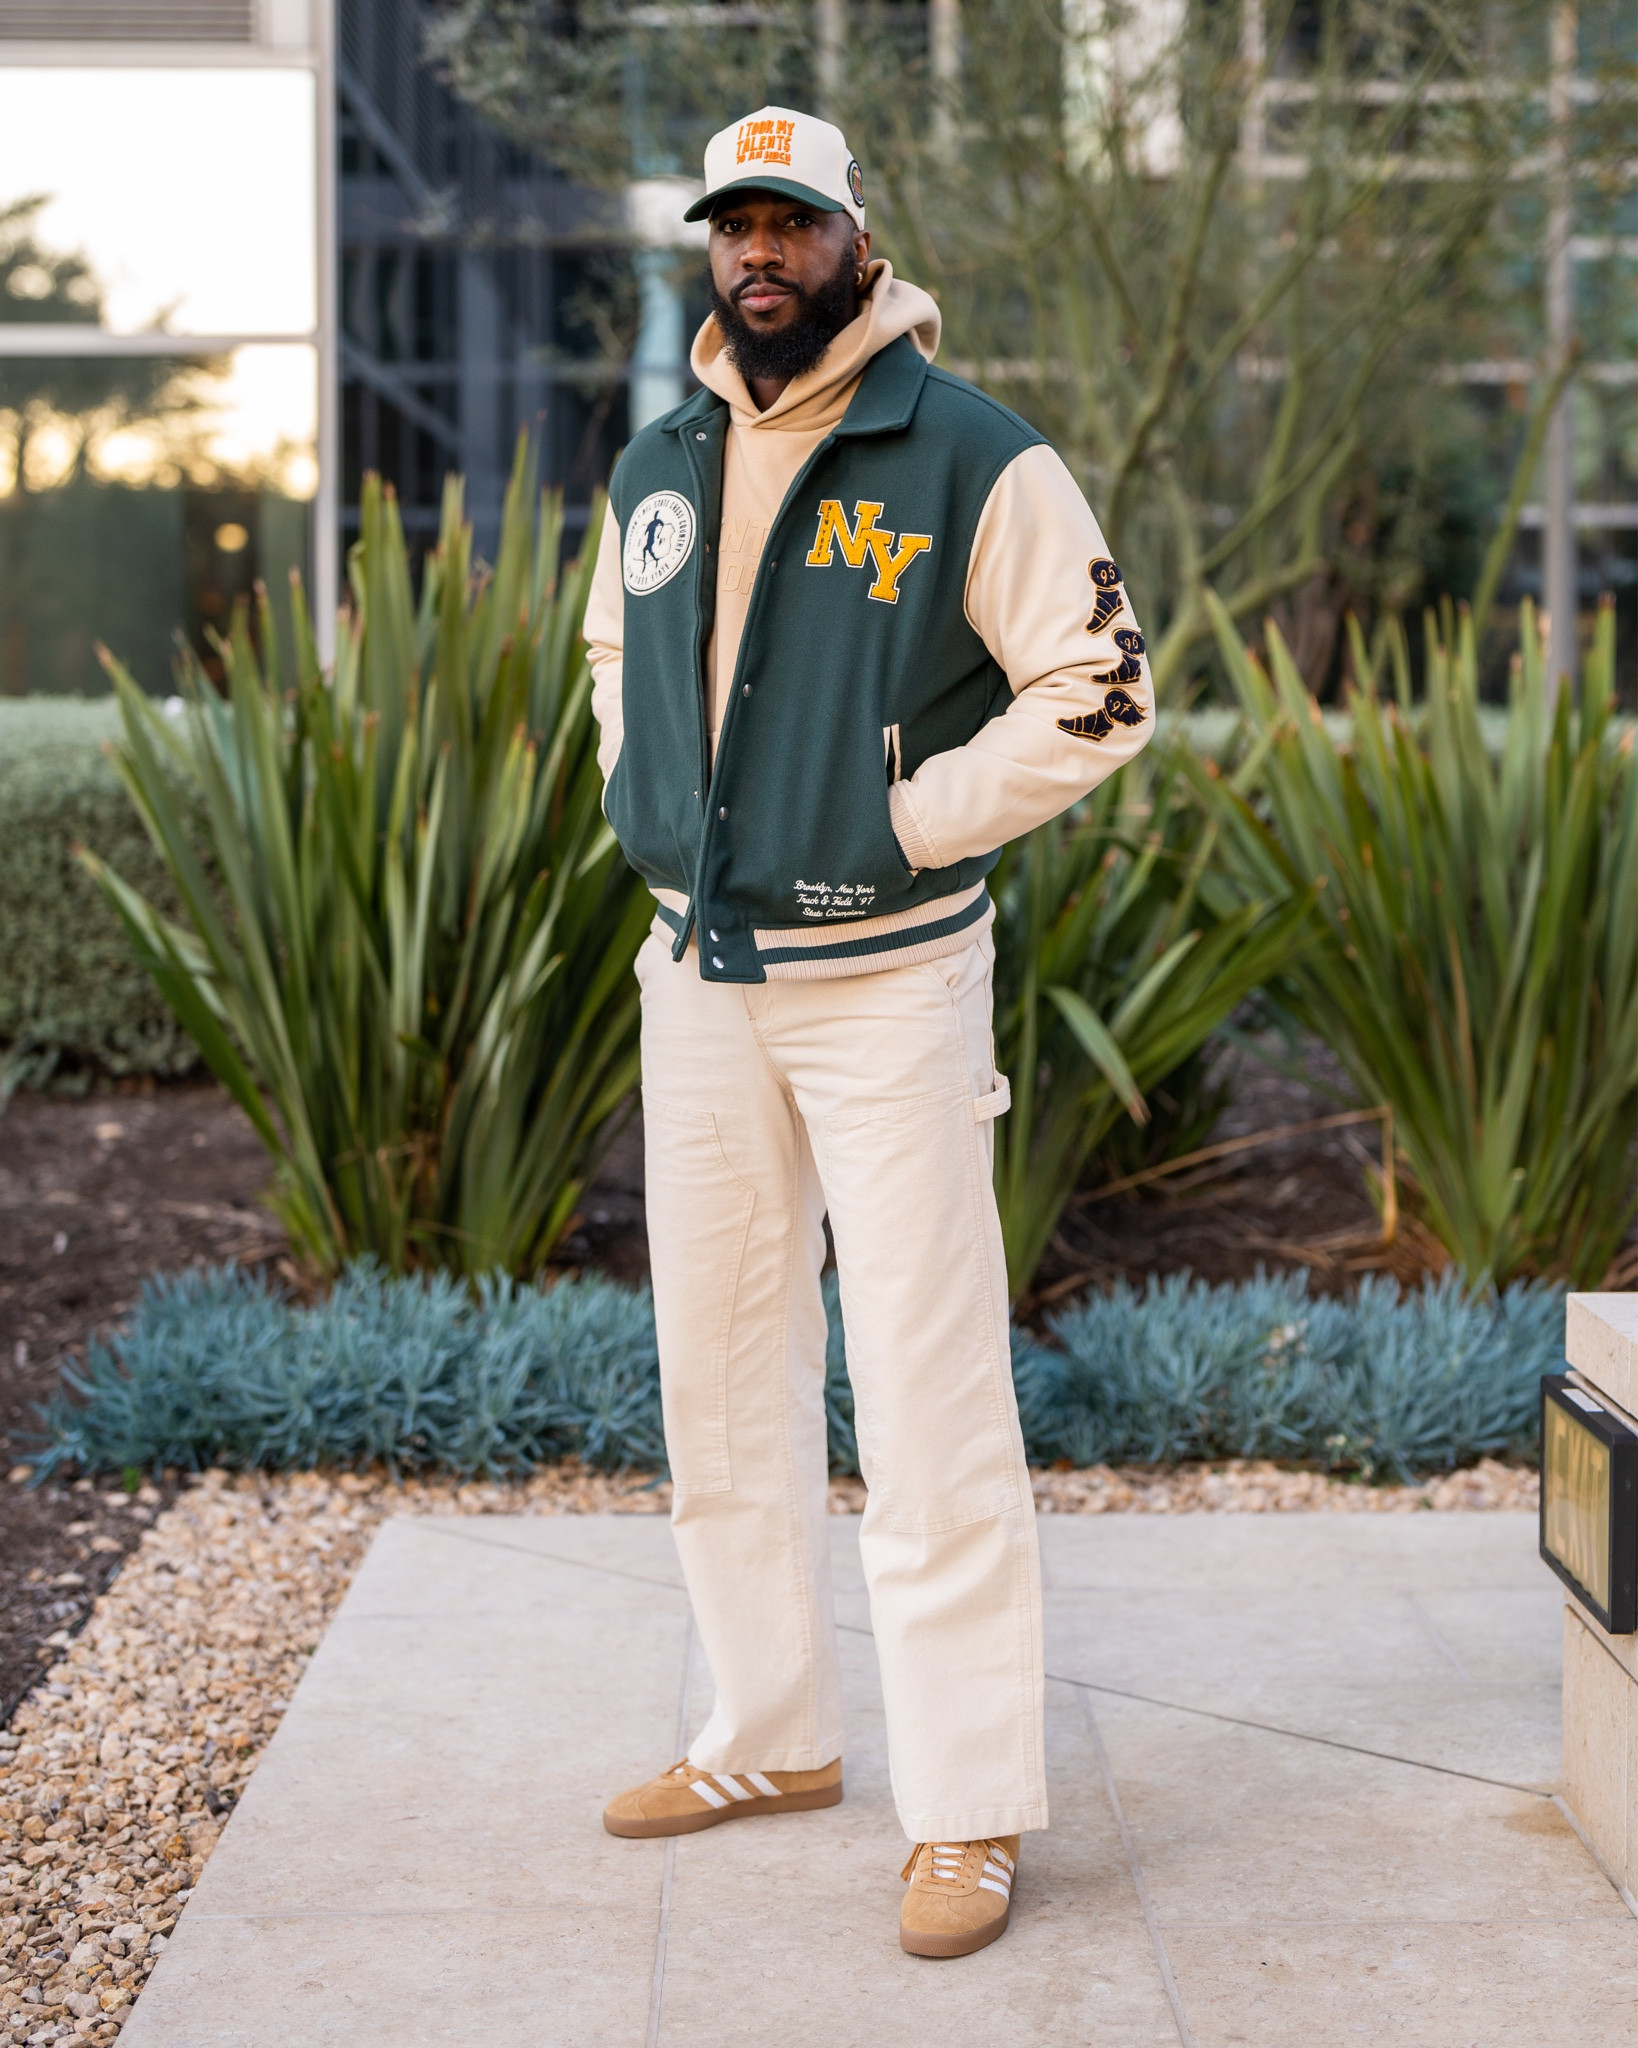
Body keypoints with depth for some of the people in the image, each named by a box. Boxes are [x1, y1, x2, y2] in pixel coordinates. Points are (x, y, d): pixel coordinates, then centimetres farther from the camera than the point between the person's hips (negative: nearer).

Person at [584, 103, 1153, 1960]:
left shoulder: (974, 460, -9)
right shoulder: (658, 470, 10)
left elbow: (1098, 690, -10)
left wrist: (905, 820, -14)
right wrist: (650, 806, 10)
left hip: (889, 973, -6)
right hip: (698, 970, 7)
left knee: (927, 1394, -6)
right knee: (719, 1377, 13)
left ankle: (967, 1809, 3)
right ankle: (771, 1735, 28)